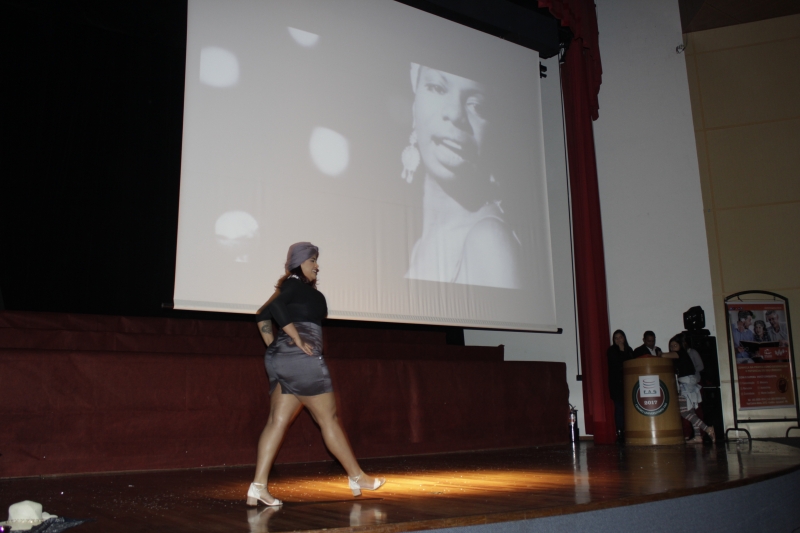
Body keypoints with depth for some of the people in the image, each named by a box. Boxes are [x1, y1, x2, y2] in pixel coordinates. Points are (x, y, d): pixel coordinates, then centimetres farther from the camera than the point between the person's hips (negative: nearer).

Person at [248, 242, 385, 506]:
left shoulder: (289, 287, 22)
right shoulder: (297, 283, -4)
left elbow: (263, 315, 22)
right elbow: (276, 307, -20)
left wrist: (274, 346, 15)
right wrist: (298, 340, -19)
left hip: (281, 359, 9)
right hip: (301, 358, -9)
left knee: (278, 421, 2)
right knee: (329, 418, 0)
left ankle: (258, 486, -5)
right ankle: (357, 477, 10)